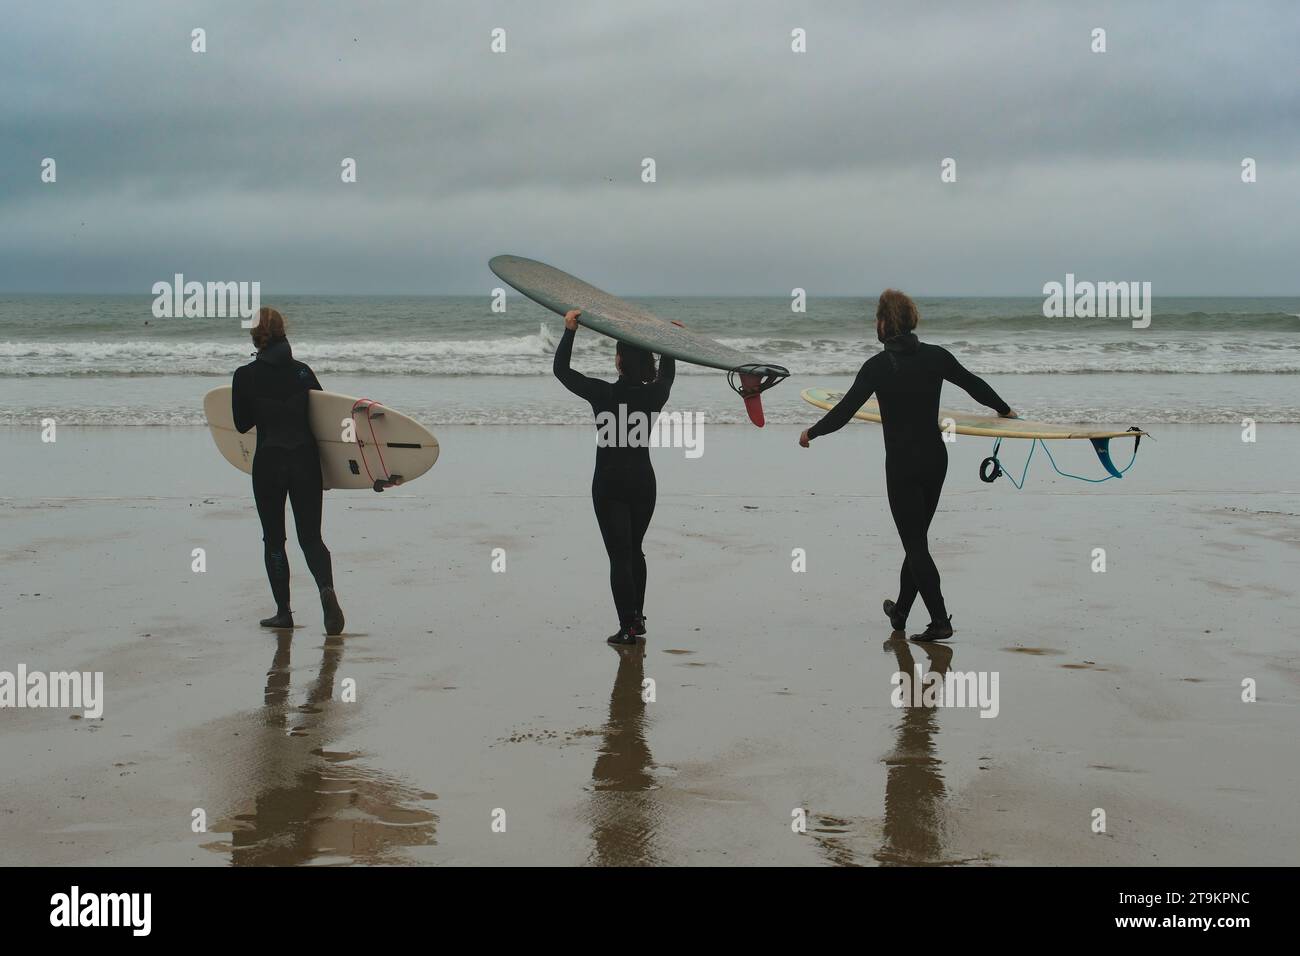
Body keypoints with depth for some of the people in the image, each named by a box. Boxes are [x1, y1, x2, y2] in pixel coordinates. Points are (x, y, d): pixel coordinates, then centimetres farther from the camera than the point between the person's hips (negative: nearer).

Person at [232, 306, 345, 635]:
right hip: (305, 460, 2)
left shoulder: (246, 376, -7)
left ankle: (283, 611, 10)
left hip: (268, 463, -2)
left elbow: (242, 424, 1)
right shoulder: (302, 372, 1)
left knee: (274, 538, 10)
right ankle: (326, 587, -21)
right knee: (311, 536, 6)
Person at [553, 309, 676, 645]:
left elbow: (561, 369, -6)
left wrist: (570, 330, -1)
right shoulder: (656, 394, -4)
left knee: (619, 555, -2)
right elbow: (667, 374, 21)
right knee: (634, 550, 19)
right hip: (643, 480, 5)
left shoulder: (604, 394, -15)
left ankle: (628, 627, -6)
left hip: (610, 484, -4)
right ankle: (637, 617, 25)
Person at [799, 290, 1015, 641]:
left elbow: (844, 411, -12)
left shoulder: (878, 366, -14)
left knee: (915, 543, 0)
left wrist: (811, 433, 5)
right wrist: (1003, 409, 31)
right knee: (916, 537, 17)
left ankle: (940, 622, -5)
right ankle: (900, 612, 30)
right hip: (935, 458, 5)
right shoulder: (936, 356, -1)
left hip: (902, 464, -5)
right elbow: (974, 384, 13)